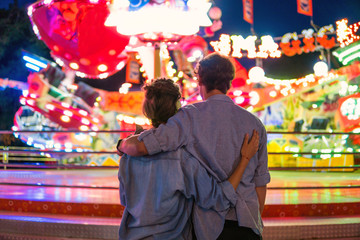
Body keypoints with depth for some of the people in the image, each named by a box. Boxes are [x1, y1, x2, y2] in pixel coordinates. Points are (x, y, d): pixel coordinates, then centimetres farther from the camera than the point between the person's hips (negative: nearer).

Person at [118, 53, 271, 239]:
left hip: (211, 224, -3)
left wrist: (123, 145, 7)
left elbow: (138, 146, -17)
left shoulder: (191, 117, -9)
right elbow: (260, 180, 8)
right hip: (248, 224, 3)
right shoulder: (255, 124, 4)